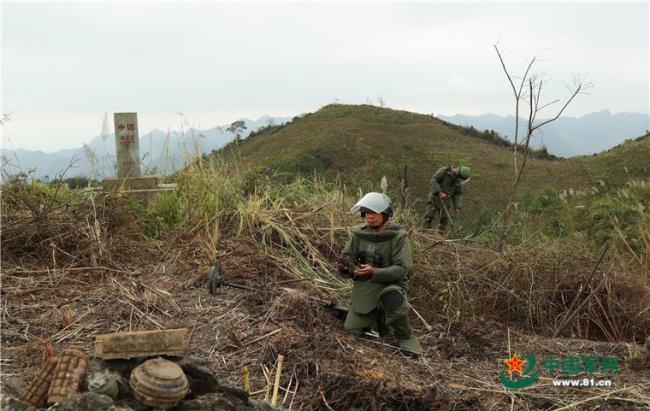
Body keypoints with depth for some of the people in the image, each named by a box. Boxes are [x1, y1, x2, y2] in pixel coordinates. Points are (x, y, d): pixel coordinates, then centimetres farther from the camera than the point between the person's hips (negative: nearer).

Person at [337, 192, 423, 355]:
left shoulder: (398, 237, -14)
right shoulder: (359, 235, 0)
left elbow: (402, 269, -21)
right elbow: (347, 256, 6)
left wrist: (374, 273, -34)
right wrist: (344, 267, -19)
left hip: (391, 284, -5)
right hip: (364, 287, 5)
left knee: (392, 297, -39)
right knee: (351, 330, 3)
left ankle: (406, 337, -12)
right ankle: (379, 318, 33)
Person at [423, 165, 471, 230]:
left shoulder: (458, 181, 4)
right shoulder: (444, 171, -10)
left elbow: (458, 194, 5)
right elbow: (433, 180, -17)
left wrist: (457, 207, -7)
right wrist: (440, 192, -26)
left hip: (445, 202, 4)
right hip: (435, 198, -4)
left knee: (444, 221, -2)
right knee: (429, 219, -10)